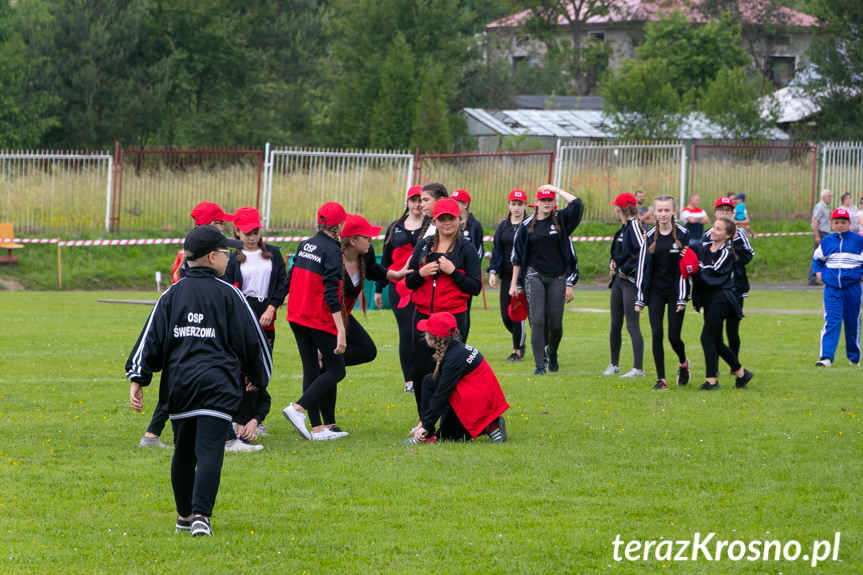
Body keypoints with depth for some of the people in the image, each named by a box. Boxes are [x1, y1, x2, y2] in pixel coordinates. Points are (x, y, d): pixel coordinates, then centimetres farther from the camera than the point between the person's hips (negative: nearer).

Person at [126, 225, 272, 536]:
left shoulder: (172, 295, 10)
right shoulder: (228, 294, 0)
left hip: (179, 383, 4)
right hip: (217, 385, -4)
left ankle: (184, 515, 25)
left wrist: (137, 379, 3)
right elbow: (252, 338, 4)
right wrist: (258, 376, 20)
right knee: (209, 451, -8)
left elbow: (151, 338, 4)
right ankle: (200, 515, -20)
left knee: (183, 451, 16)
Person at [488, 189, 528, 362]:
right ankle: (520, 340, 29)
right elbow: (496, 250, 12)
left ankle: (517, 350, 5)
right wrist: (492, 271, 3)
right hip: (506, 274, 5)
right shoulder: (503, 225, 11)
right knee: (505, 315, 3)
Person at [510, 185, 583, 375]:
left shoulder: (561, 220, 5)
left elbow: (577, 204, -9)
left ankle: (552, 352, 33)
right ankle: (539, 364, -10)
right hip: (535, 276, -1)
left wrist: (556, 189, -2)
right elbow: (518, 256, 9)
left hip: (557, 278, 1)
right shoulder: (527, 225, 5)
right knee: (537, 321, -12)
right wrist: (514, 283, 7)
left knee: (555, 324, 2)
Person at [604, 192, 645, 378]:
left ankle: (638, 368, -10)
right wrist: (612, 262, 9)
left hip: (631, 280, -10)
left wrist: (624, 269, -17)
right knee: (615, 324, 14)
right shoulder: (624, 227, 15)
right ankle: (614, 364, 24)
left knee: (632, 325, -10)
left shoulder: (634, 225, -13)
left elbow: (642, 252, -24)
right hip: (619, 279, 10)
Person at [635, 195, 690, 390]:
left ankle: (683, 363, 31)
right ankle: (661, 379, -1)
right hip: (655, 292, 2)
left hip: (675, 291, -2)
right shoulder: (650, 236, 4)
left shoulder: (683, 235, -3)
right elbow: (642, 267, 5)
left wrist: (682, 298, -9)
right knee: (656, 334, -8)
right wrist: (639, 298, 1)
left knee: (674, 336, -2)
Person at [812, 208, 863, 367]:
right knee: (831, 321, -11)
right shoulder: (826, 241, 8)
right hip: (832, 288, 1)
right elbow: (817, 258, 24)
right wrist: (818, 272, 9)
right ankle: (826, 357, -19)